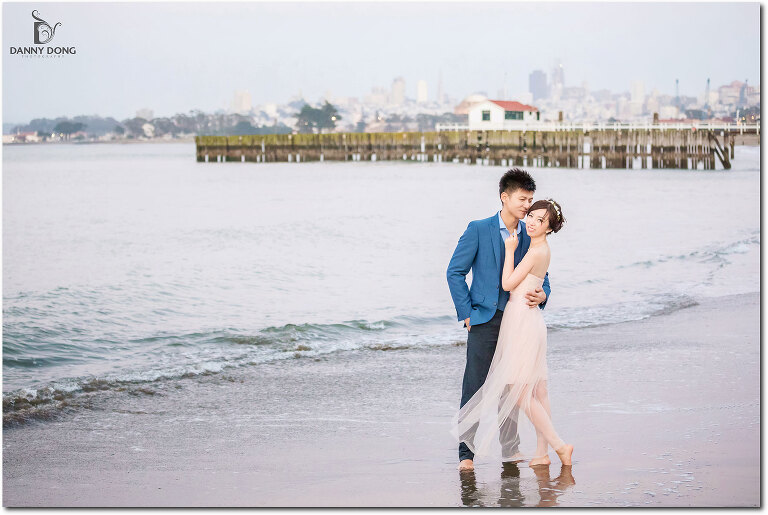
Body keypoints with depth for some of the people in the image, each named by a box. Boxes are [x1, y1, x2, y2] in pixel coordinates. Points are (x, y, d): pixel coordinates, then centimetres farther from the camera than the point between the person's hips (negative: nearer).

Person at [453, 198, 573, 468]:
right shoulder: (541, 249, 12)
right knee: (537, 391, 10)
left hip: (522, 322, -10)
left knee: (519, 392, -7)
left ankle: (559, 445, -4)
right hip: (530, 321, 10)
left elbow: (508, 283, -11)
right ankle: (542, 452, 14)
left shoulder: (535, 252, -16)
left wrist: (509, 250, -6)